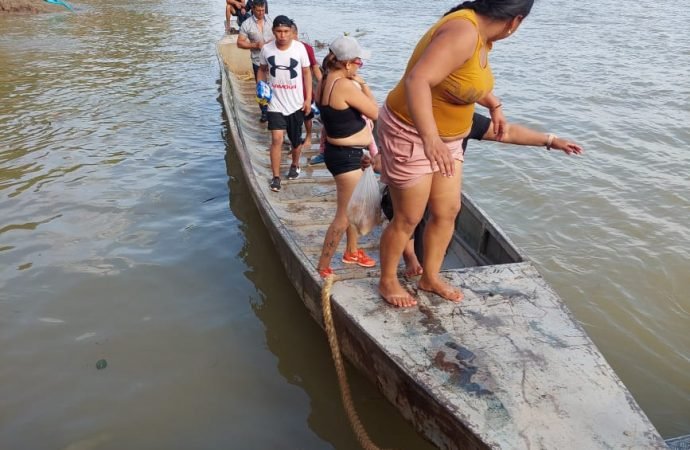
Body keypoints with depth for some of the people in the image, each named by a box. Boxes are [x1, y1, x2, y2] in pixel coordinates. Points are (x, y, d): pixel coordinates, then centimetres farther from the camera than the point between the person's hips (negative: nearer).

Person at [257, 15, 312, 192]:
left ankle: (295, 165, 43)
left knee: (296, 140, 15)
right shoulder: (266, 49, -7)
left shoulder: (299, 48, -10)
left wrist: (308, 99, -5)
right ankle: (276, 177, 1)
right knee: (277, 139, -12)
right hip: (275, 104, 0)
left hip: (296, 104, 0)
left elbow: (306, 73, -1)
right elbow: (262, 69, 11)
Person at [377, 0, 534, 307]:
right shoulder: (464, 32, -28)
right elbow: (416, 80, -41)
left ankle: (430, 277, 30)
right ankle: (387, 281, 24)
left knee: (448, 210, 12)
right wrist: (430, 138, -50)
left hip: (444, 137, 9)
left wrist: (495, 106, 30)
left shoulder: (481, 36, 3)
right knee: (408, 219, 2)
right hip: (411, 135, -9)